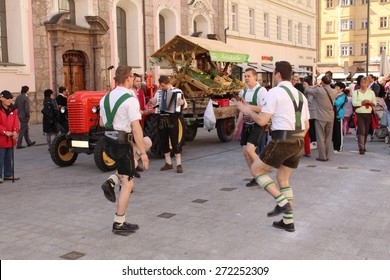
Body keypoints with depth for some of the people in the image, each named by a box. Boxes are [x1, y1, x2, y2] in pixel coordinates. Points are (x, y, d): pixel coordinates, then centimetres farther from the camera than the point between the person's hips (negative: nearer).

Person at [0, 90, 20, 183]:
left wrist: (15, 131, -14)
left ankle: (8, 174, 24)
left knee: (9, 158, 14)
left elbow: (16, 121, 2)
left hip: (11, 138, 6)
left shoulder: (13, 109, 9)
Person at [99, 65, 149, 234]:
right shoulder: (131, 100, -16)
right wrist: (143, 153, -16)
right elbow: (136, 128, -20)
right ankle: (119, 223, 10)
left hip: (108, 142, 7)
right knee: (128, 184, 5)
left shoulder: (106, 98, 8)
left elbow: (102, 123, 17)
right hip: (123, 143, -7)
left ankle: (111, 182, 9)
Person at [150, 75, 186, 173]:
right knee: (164, 141, 9)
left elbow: (184, 105, -6)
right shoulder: (159, 92, 12)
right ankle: (168, 163, 20)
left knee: (174, 141, -6)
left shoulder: (177, 92, -2)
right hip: (161, 119, 5)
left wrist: (182, 103, -28)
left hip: (172, 118, -5)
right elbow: (154, 103, 24)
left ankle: (179, 164, -1)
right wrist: (152, 102, 2)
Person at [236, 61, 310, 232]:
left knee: (256, 169, 7)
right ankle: (288, 221, 20)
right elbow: (306, 125, 18)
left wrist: (247, 110, 5)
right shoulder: (300, 95, 17)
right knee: (283, 179, 19)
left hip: (282, 141, -8)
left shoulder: (274, 92, -8)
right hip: (298, 142, 8)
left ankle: (282, 202, -3)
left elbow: (262, 121, -12)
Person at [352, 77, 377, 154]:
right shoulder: (356, 92, 4)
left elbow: (375, 103, 9)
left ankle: (363, 146, 25)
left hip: (368, 114, 3)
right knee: (361, 131, -12)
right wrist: (362, 102, -18)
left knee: (366, 131, 9)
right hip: (359, 114, -3)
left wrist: (370, 102, -12)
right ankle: (361, 148, -13)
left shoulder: (371, 92, 11)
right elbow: (354, 103, -7)